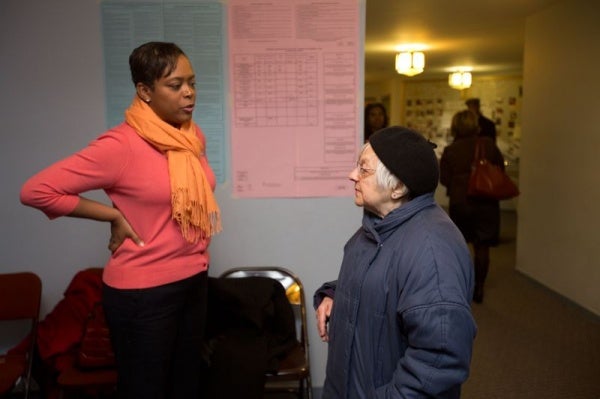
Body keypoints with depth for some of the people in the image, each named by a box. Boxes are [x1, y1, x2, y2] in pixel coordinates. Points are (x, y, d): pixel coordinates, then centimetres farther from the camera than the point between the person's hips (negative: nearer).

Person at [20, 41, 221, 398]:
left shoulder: (194, 137, 1)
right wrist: (115, 216, -15)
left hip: (194, 281, 6)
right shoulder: (120, 146, -19)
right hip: (143, 292, -6)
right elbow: (36, 191, -18)